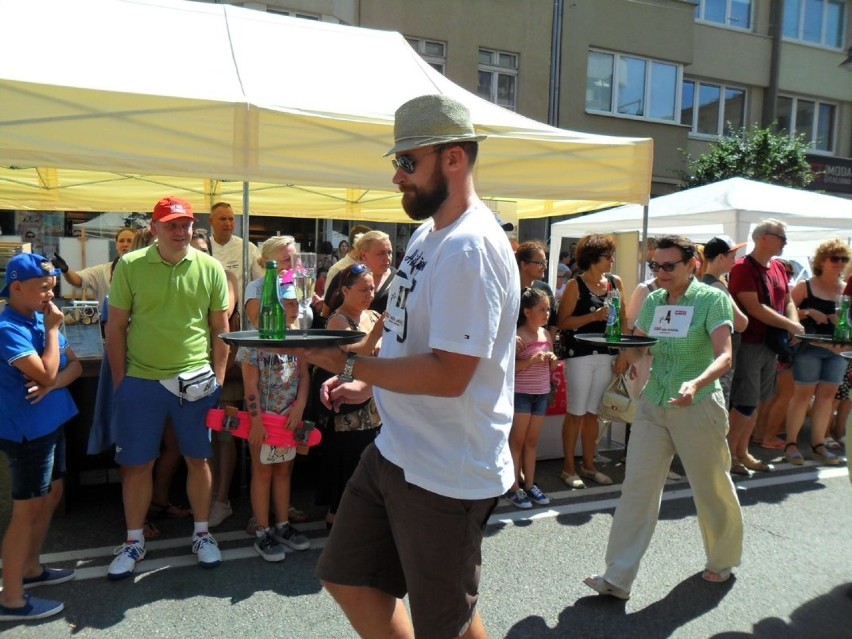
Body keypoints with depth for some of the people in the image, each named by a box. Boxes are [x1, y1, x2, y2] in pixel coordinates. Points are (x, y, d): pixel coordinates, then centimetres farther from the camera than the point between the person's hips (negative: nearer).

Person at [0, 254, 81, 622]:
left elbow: (75, 364, 5)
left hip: (50, 423, 9)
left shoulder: (41, 319, 6)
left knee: (52, 495, 19)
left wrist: (52, 384, -14)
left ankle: (30, 569, 36)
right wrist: (53, 329, -16)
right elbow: (46, 372, -25)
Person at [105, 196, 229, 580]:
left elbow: (220, 328, 4)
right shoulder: (130, 266, -3)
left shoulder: (210, 268, -1)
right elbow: (116, 327, 2)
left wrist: (218, 377, 1)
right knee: (136, 463, 9)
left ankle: (202, 533, 28)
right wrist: (120, 381, 0)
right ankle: (134, 541, 28)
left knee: (198, 459, 11)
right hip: (141, 382, 0)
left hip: (195, 381, 0)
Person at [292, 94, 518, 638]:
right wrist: (368, 385, 7)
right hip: (394, 451, 10)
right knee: (346, 576, 22)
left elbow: (448, 374, -28)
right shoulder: (427, 234, 9)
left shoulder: (471, 247, -23)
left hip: (448, 473, -9)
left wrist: (349, 365, -21)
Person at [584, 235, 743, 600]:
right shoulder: (653, 300, 6)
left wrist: (696, 383, -39)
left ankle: (722, 560, 40)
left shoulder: (712, 299, -10)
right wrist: (633, 353, -11)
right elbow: (635, 348, 13)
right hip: (652, 406, 4)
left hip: (698, 407, -4)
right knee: (637, 488, 0)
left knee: (712, 489, 13)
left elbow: (724, 356, -20)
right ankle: (618, 577, 5)